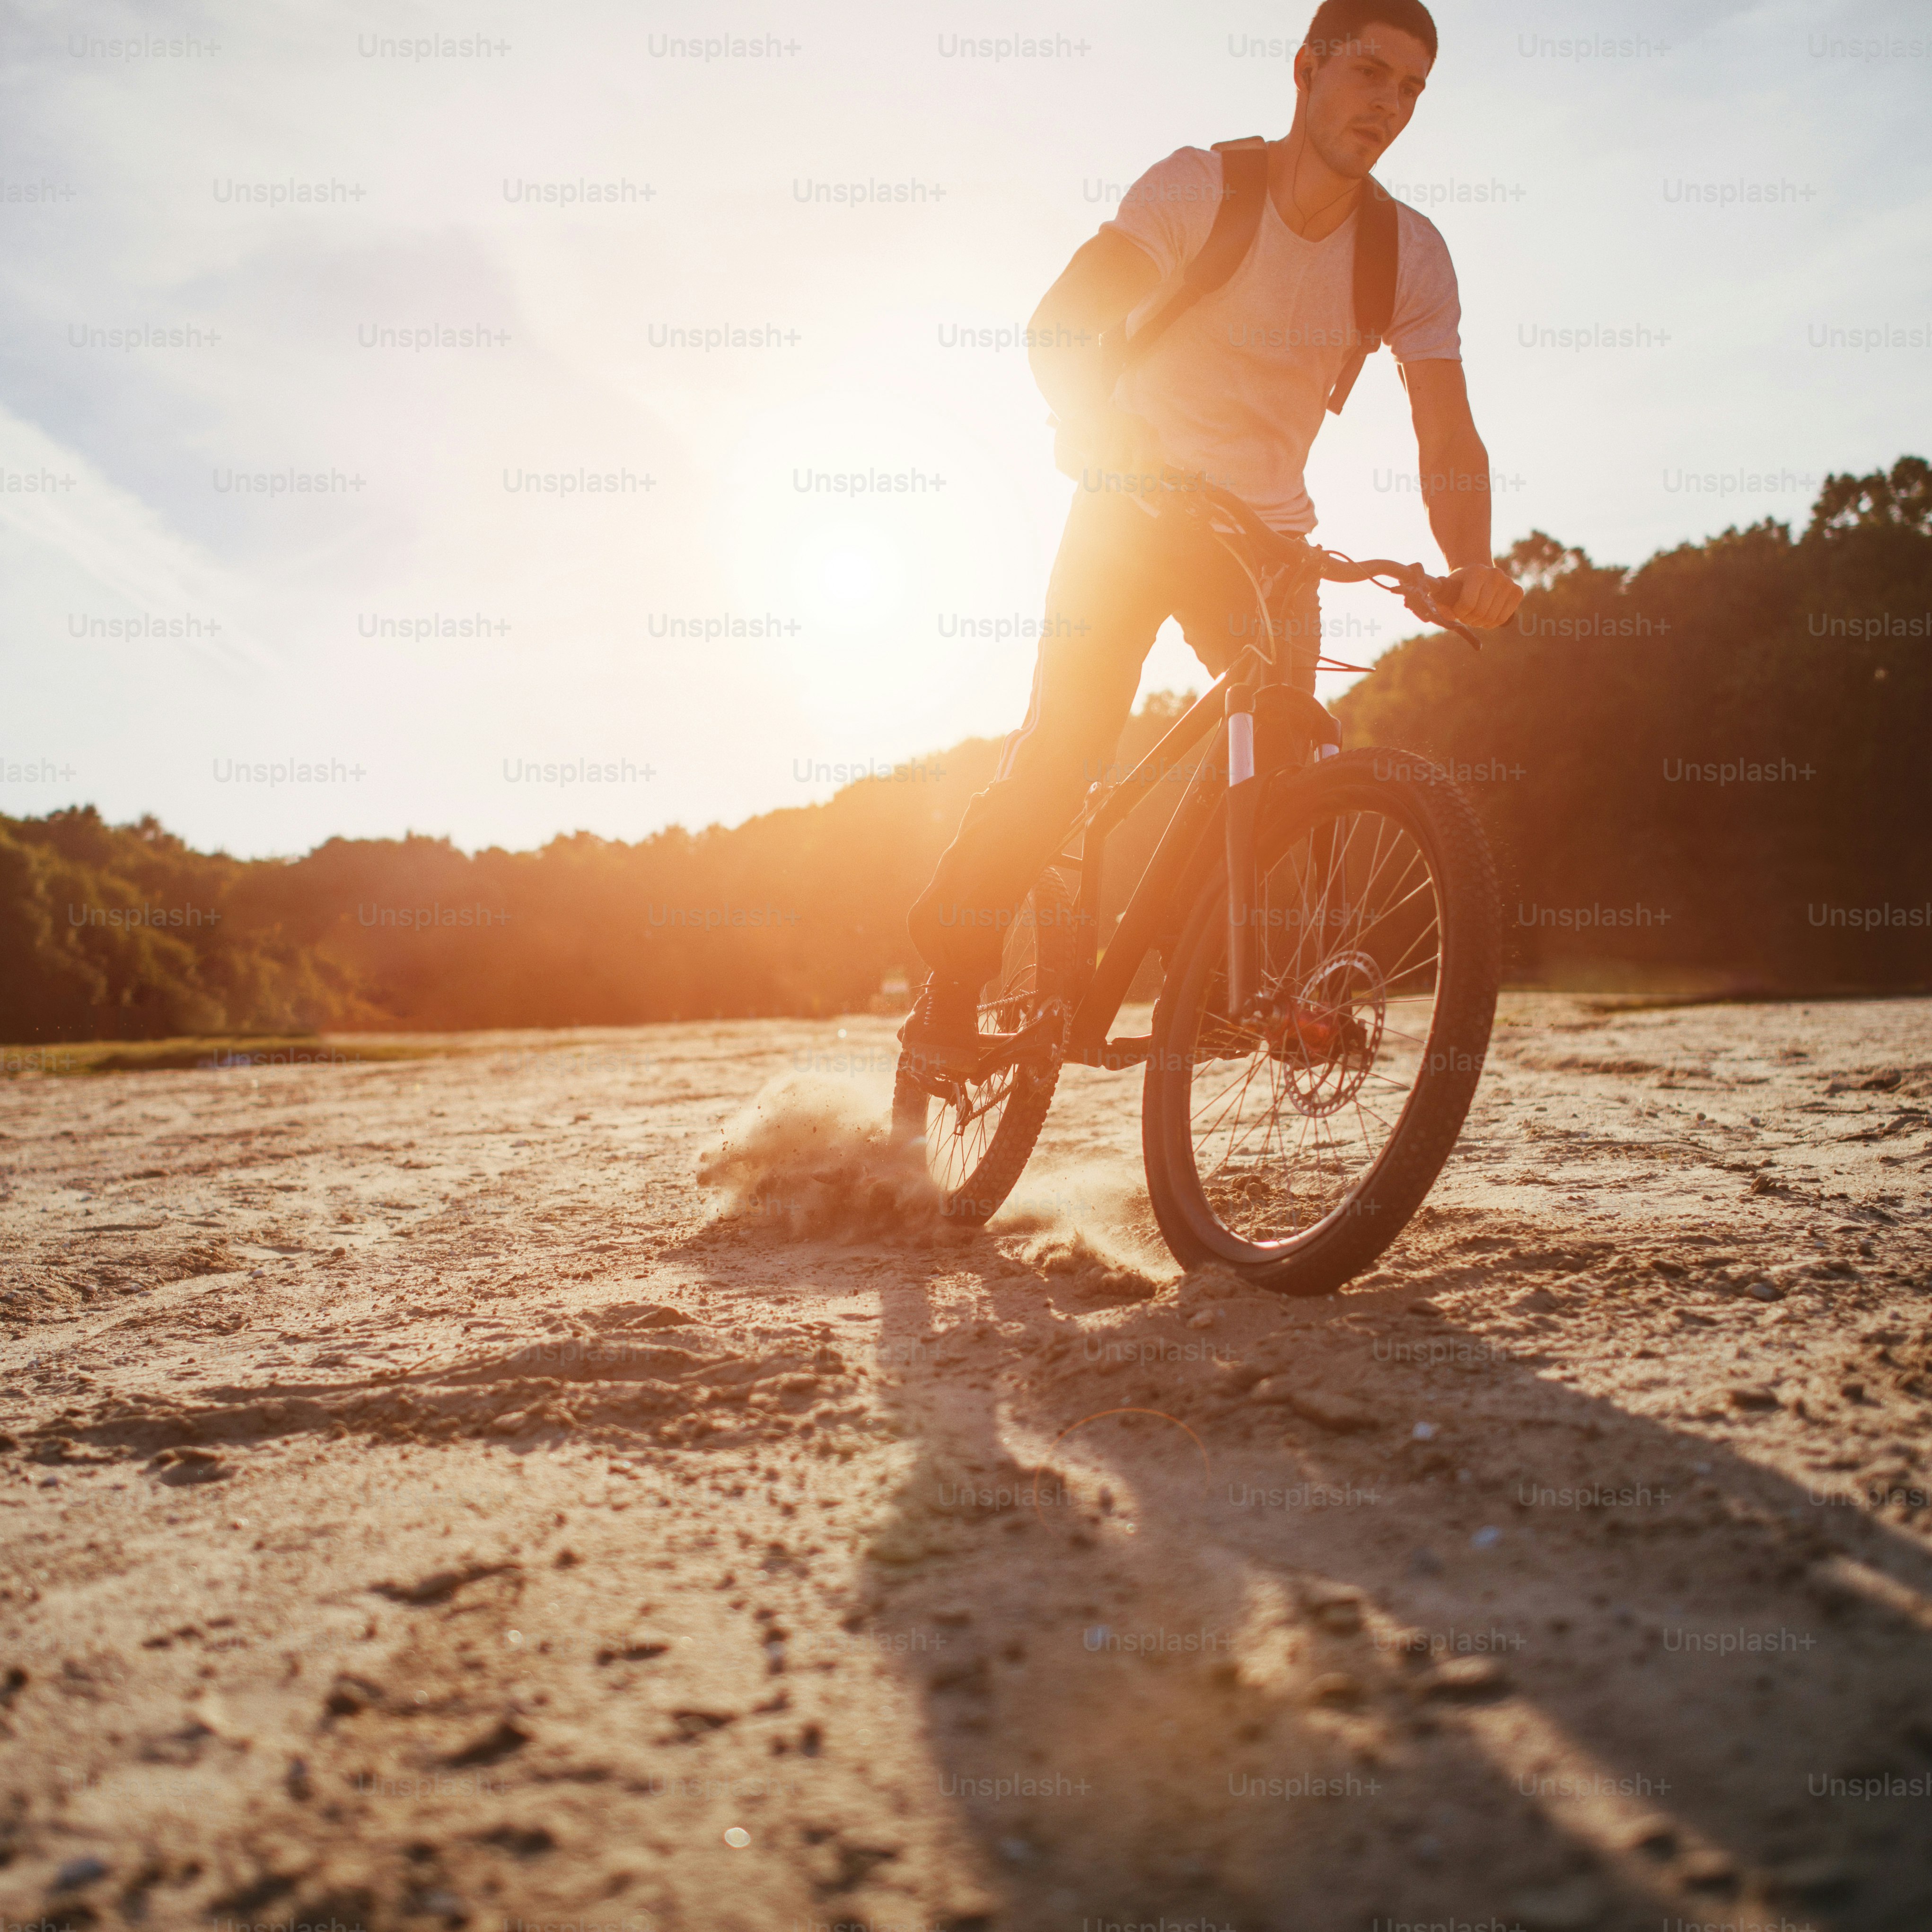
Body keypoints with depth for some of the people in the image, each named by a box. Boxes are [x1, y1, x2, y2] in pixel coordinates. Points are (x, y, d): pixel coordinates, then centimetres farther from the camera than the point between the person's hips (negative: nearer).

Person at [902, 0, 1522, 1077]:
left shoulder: (1411, 254, -5)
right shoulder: (1201, 186, -15)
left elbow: (1448, 434, -12)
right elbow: (1064, 324, -28)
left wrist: (1472, 565, -31)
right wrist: (1113, 443, -48)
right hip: (1134, 510, -3)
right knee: (1062, 748, -11)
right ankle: (952, 997, 1)